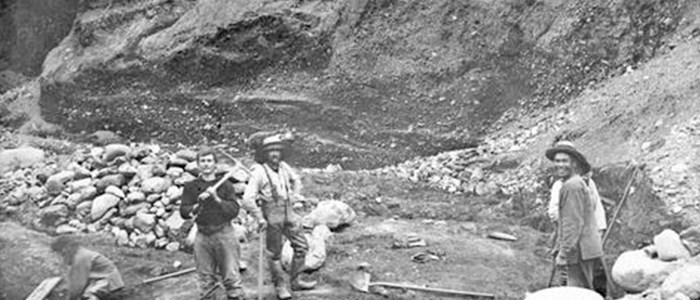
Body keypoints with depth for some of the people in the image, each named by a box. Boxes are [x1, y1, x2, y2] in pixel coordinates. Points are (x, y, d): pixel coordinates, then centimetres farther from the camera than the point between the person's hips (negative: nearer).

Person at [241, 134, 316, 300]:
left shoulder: (284, 167, 2)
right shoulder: (258, 172, -16)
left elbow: (296, 179, 24)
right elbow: (247, 199, -21)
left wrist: (295, 195, 15)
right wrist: (260, 218, -17)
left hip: (288, 211, 6)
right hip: (271, 214, -6)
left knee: (302, 245, 9)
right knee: (275, 253, 6)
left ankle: (295, 281, 24)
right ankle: (281, 286, 22)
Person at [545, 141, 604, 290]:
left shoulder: (572, 185, -15)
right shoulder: (578, 183, 19)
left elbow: (573, 223, -20)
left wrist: (563, 253, -19)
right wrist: (560, 248, 20)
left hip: (579, 251, -11)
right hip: (585, 249, 11)